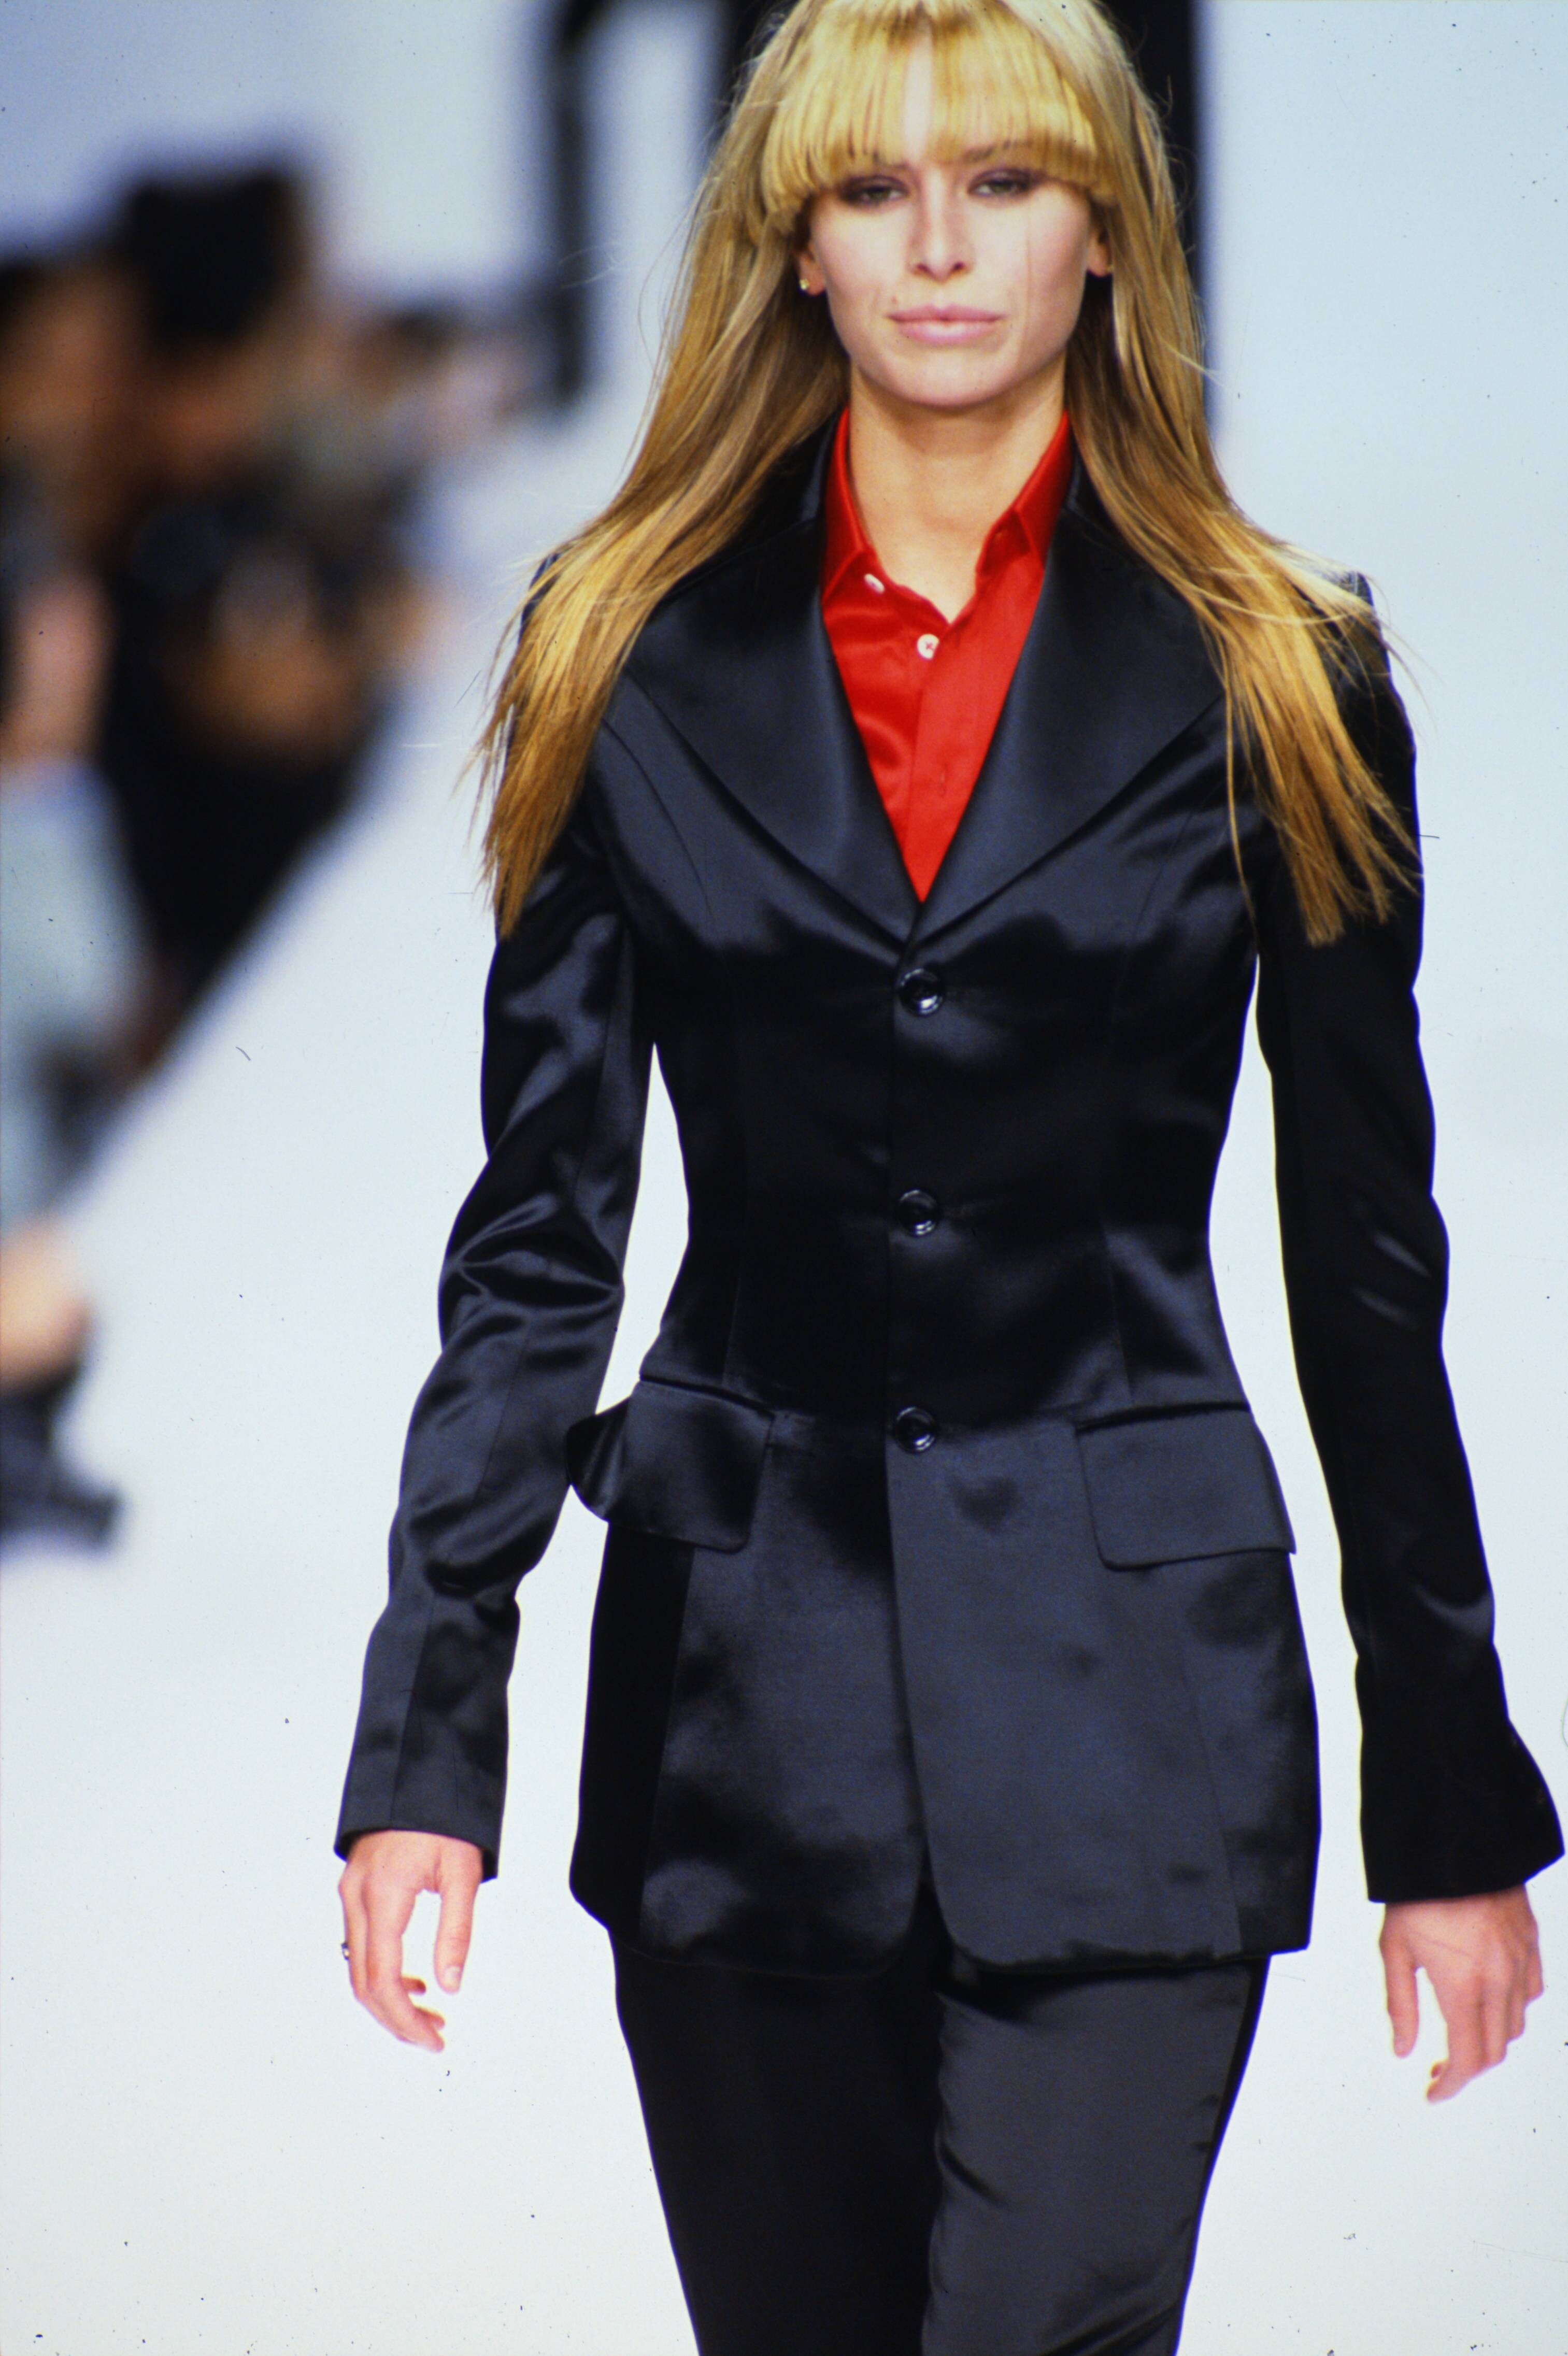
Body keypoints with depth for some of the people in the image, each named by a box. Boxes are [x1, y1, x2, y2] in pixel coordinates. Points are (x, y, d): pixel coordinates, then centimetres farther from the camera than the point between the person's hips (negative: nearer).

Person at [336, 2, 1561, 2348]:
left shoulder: (1270, 679, 1)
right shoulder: (634, 661, 5)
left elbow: (1366, 1256, 5)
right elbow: (540, 1232, 5)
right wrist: (428, 1741, -3)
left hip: (1129, 1668, -2)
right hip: (741, 1680, 2)